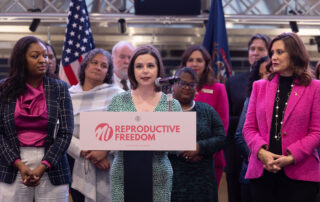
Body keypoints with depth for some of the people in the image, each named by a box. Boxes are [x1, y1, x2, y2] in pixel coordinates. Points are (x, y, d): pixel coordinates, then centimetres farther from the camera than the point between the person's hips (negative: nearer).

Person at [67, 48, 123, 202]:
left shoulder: (116, 94, 3)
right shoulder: (70, 95, 8)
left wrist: (105, 150, -16)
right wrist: (87, 153, -12)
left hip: (109, 170, -2)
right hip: (80, 170, 2)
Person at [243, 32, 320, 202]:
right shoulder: (260, 86, 13)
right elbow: (249, 127, 9)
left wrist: (291, 157, -14)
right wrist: (262, 152, -9)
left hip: (300, 174, -3)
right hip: (262, 172, 3)